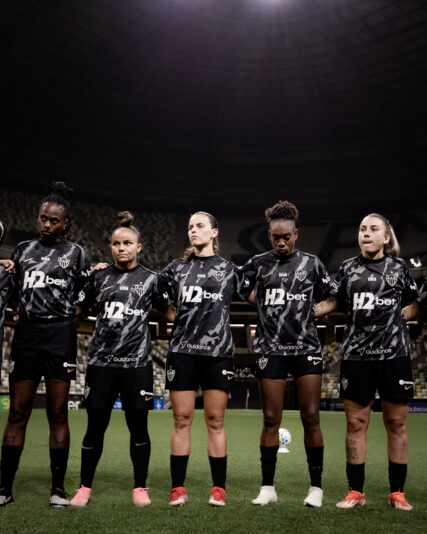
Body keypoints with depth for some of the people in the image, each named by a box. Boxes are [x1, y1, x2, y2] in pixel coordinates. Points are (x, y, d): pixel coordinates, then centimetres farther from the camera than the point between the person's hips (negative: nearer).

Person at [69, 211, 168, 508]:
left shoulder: (150, 279, 6)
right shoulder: (100, 277, 9)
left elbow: (173, 309, 14)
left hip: (137, 363, -1)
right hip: (101, 362, 1)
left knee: (138, 427, 5)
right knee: (95, 427, 6)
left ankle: (140, 487, 21)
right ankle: (85, 487, 23)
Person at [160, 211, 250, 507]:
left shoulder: (229, 269, 8)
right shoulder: (177, 268, 12)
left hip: (218, 351, -1)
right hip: (182, 349, 1)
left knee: (215, 420, 3)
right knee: (182, 419, 3)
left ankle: (219, 488, 13)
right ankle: (178, 488, 12)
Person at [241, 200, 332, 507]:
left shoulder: (312, 264, 6)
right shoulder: (257, 264, 5)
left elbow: (329, 297, 17)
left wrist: (306, 311, 9)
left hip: (307, 348, 0)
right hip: (271, 349, 0)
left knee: (311, 418, 1)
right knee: (271, 420, 3)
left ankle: (316, 486, 14)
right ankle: (268, 487, 14)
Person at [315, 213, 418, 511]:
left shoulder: (398, 267, 8)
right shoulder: (349, 268, 9)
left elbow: (412, 302, 20)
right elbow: (333, 302, 14)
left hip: (395, 353, 0)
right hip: (356, 354, 1)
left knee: (396, 422, 5)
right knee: (356, 423, 3)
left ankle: (397, 492, 18)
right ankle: (356, 492, 15)